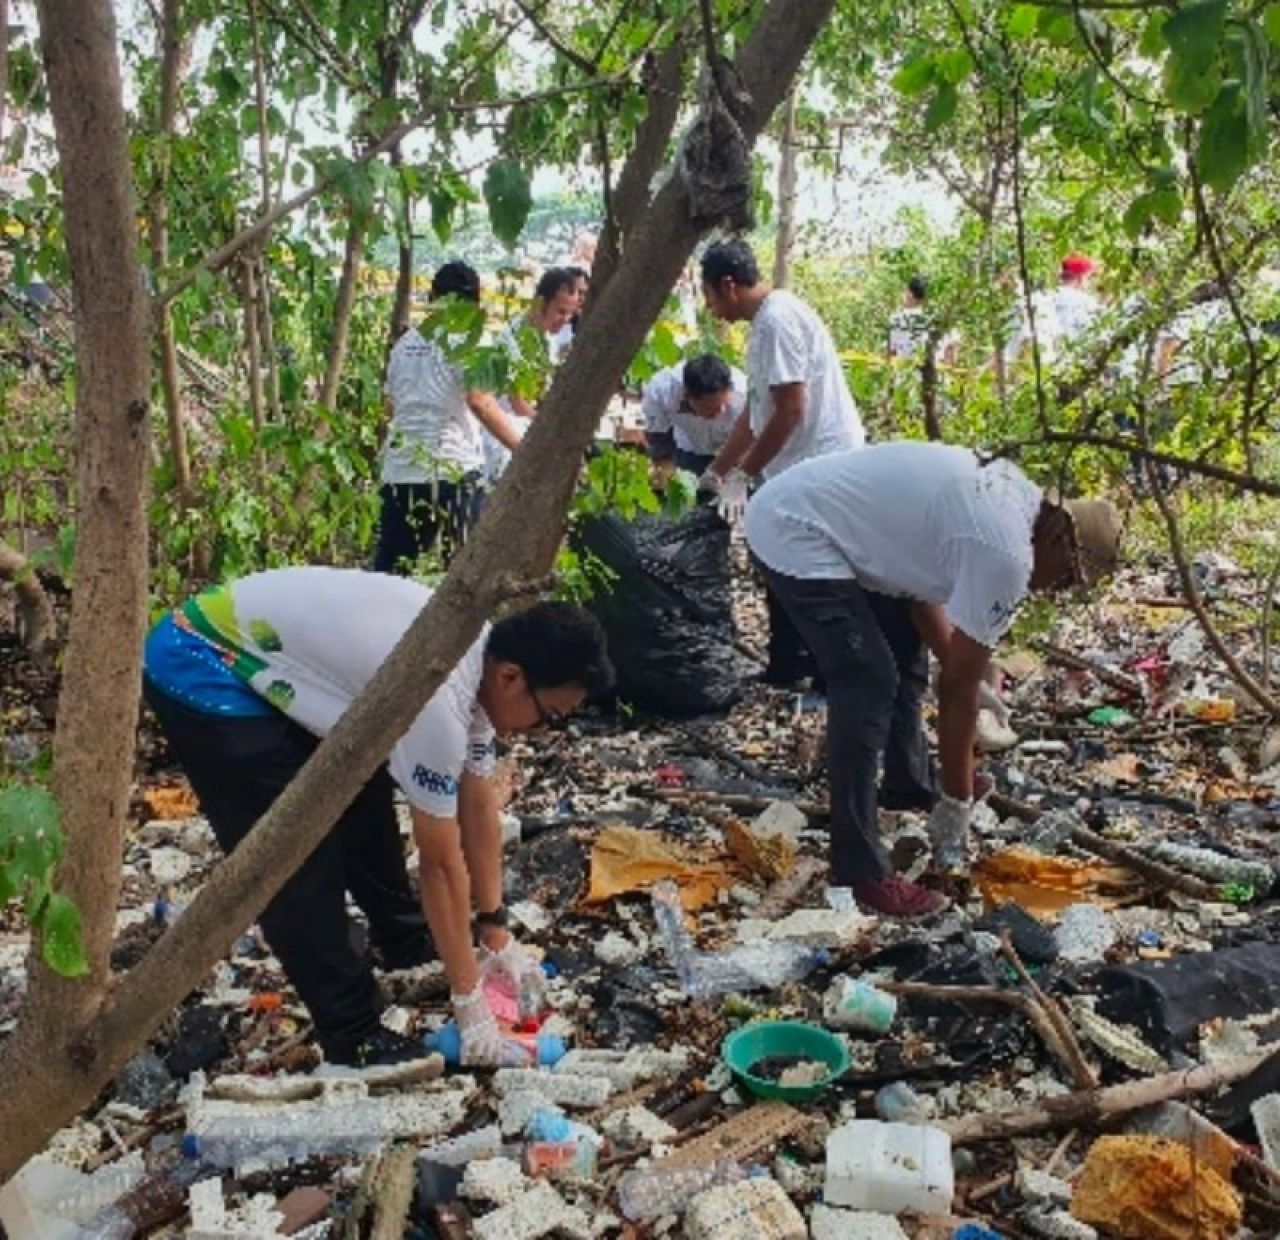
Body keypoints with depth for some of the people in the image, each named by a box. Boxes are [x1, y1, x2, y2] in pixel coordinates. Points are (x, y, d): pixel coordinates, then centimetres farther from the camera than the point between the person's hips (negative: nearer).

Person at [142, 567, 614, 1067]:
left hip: (261, 656, 9)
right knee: (301, 861, -10)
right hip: (201, 671, -9)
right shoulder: (437, 699, -30)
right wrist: (469, 1000, -10)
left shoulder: (478, 661, -3)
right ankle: (355, 1038, 2)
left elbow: (478, 809, 7)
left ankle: (408, 949, 35)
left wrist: (495, 933, 13)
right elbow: (441, 862, -21)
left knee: (361, 802, 17)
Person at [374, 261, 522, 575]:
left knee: (388, 569, 9)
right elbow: (479, 401, -16)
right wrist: (521, 449, -16)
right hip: (453, 468, -6)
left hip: (400, 469, 6)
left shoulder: (405, 341, 14)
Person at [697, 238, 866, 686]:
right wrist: (715, 472, 22)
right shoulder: (764, 321, 14)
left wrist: (741, 476, -15)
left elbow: (791, 411, -22)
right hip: (802, 469, 10)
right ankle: (788, 664, 26)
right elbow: (755, 410, 20)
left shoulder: (778, 319, -17)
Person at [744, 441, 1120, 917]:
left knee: (904, 648, 20)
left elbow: (918, 579, 17)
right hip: (794, 533, -11)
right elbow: (957, 686, -14)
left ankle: (908, 785, 38)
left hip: (796, 507, 11)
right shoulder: (1006, 554, -19)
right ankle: (860, 872, -7)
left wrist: (968, 679, 15)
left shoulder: (1009, 496, 10)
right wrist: (957, 799, -4)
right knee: (869, 684, -13)